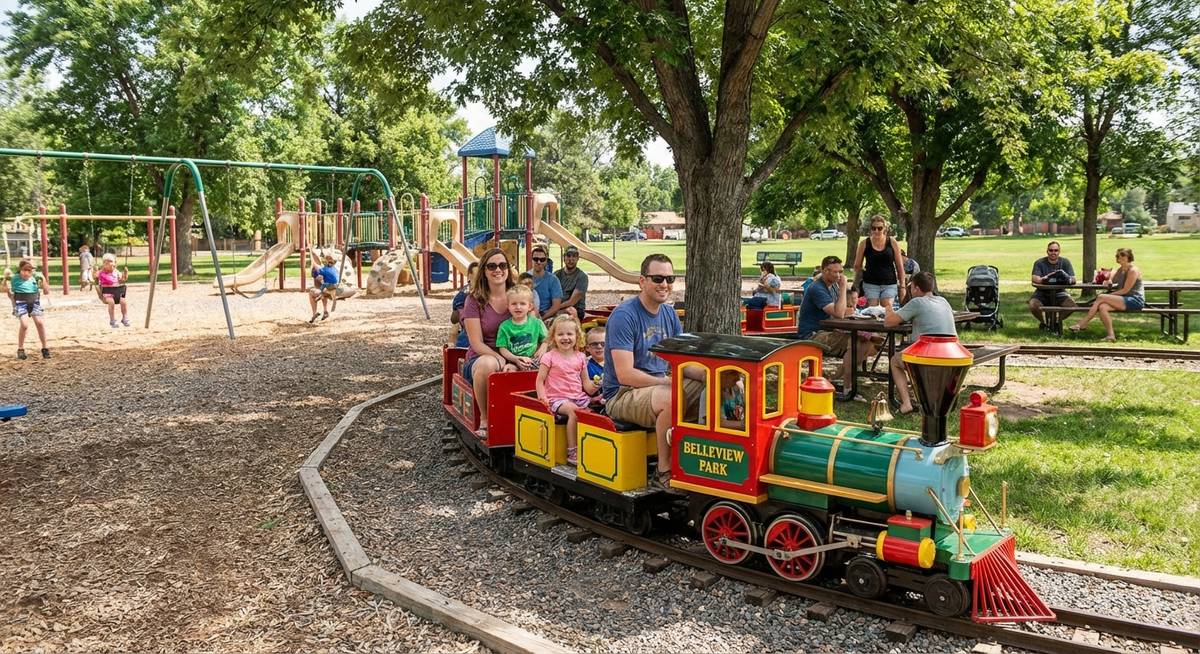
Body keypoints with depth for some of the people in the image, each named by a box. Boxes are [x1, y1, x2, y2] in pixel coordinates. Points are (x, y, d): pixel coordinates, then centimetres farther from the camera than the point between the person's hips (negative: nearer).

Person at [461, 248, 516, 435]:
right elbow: (477, 344, -8)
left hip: (513, 360, 2)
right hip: (479, 359, -1)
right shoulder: (474, 301, -1)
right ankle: (484, 419, -18)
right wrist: (503, 362, -23)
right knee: (488, 364, -39)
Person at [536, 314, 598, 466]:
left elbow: (586, 381, 15)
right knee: (573, 410, -34)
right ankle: (572, 452, -27)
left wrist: (594, 388, -6)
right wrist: (542, 397, -17)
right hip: (557, 398, -5)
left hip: (578, 396, 5)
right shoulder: (549, 357, -1)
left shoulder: (580, 357, 12)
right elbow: (540, 380, 0)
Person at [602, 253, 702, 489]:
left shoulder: (669, 313, 9)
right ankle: (664, 473, -20)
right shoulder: (624, 315, -16)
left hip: (660, 385, 8)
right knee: (672, 398, -36)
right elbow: (625, 374, -22)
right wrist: (668, 382, -23)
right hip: (622, 394, -8)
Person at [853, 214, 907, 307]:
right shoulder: (864, 244, 1)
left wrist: (902, 286, 4)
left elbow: (900, 267, 6)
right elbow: (857, 266, 7)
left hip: (889, 284, 0)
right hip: (870, 284, 0)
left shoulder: (892, 243, 2)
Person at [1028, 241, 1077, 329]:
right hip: (1042, 292, -1)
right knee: (1033, 306, -31)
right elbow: (1034, 278, -20)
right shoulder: (1039, 263, -3)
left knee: (1072, 305, -26)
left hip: (1059, 292, 1)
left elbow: (1073, 279, -10)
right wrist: (1042, 280, -44)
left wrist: (1068, 280, -36)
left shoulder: (1065, 262, 1)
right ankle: (1043, 322, 5)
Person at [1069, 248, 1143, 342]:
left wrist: (1109, 295, -11)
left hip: (1135, 301, -8)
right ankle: (1111, 335, -23)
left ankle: (1082, 324, -20)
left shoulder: (1133, 270, -10)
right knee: (1102, 307, -22)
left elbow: (1125, 290, -14)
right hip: (1125, 300, 8)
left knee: (1101, 298, -24)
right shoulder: (1120, 270, 18)